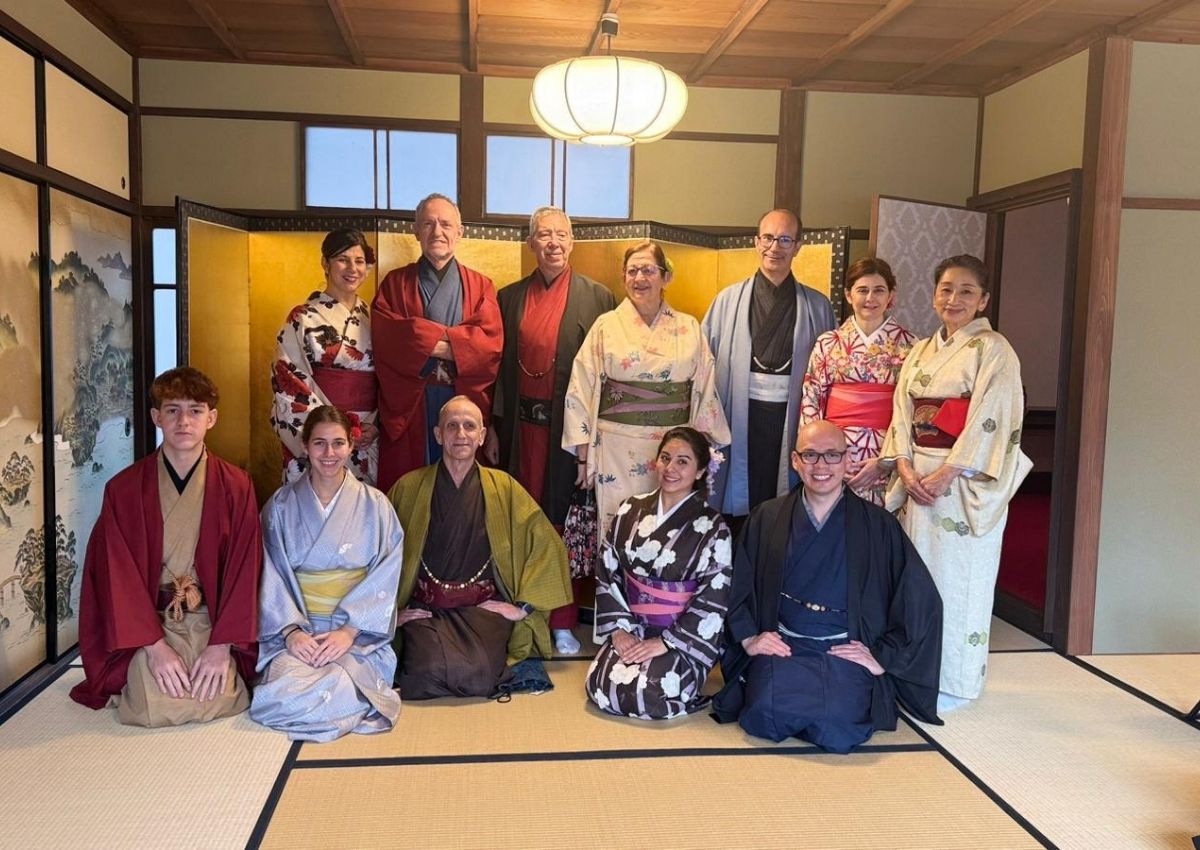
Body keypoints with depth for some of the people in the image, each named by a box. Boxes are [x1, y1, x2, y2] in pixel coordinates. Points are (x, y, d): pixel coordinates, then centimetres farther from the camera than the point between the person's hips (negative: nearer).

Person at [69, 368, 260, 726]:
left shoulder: (236, 487, -1)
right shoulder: (124, 488, -2)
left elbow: (243, 568, -5)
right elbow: (119, 573, -6)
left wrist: (221, 645, -15)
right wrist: (154, 644, -17)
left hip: (212, 620, 0)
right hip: (146, 620, 0)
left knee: (217, 700, -20)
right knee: (155, 706, -20)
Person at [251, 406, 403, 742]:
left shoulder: (375, 505, 3)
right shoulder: (281, 505, 6)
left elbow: (383, 579, -2)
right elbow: (273, 577, 1)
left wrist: (348, 631, -14)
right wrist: (291, 630, -15)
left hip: (358, 632, -1)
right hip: (296, 629, 1)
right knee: (287, 688, -29)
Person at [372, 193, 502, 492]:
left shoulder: (480, 286, 11)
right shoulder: (395, 283, 10)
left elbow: (491, 342, -6)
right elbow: (386, 338, -7)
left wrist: (422, 338, -12)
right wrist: (449, 338, -13)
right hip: (408, 408, 0)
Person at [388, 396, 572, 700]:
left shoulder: (503, 488, 5)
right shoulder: (409, 488, 5)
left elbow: (548, 545, 5)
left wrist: (523, 606, 0)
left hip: (484, 606, 0)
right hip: (424, 608, 0)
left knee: (478, 674, -28)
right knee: (429, 671, -28)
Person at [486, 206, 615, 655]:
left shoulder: (597, 298, 0)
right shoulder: (509, 297, 9)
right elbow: (498, 366, 9)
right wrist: (492, 428, 4)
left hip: (571, 427, -2)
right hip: (520, 426, 3)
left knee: (565, 521, 3)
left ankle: (563, 622, 14)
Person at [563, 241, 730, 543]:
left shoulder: (689, 329, 5)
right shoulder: (606, 326, 1)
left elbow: (705, 392, 7)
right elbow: (581, 392, 1)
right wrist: (585, 454, -2)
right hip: (617, 448, -1)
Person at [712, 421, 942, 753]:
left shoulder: (877, 525, 0)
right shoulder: (767, 518, 5)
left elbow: (922, 600, 2)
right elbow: (738, 585, 11)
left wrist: (884, 657, -1)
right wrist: (749, 638, -2)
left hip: (847, 651, -1)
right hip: (780, 646, 1)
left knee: (837, 729, -27)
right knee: (764, 717, -27)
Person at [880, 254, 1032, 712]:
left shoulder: (993, 351, -5)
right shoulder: (920, 352, 14)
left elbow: (989, 422, -13)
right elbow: (902, 413, 8)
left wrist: (945, 475, -17)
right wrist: (906, 468, -6)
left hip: (967, 481, -6)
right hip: (919, 480, 6)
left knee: (958, 576, 0)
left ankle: (955, 681, 14)